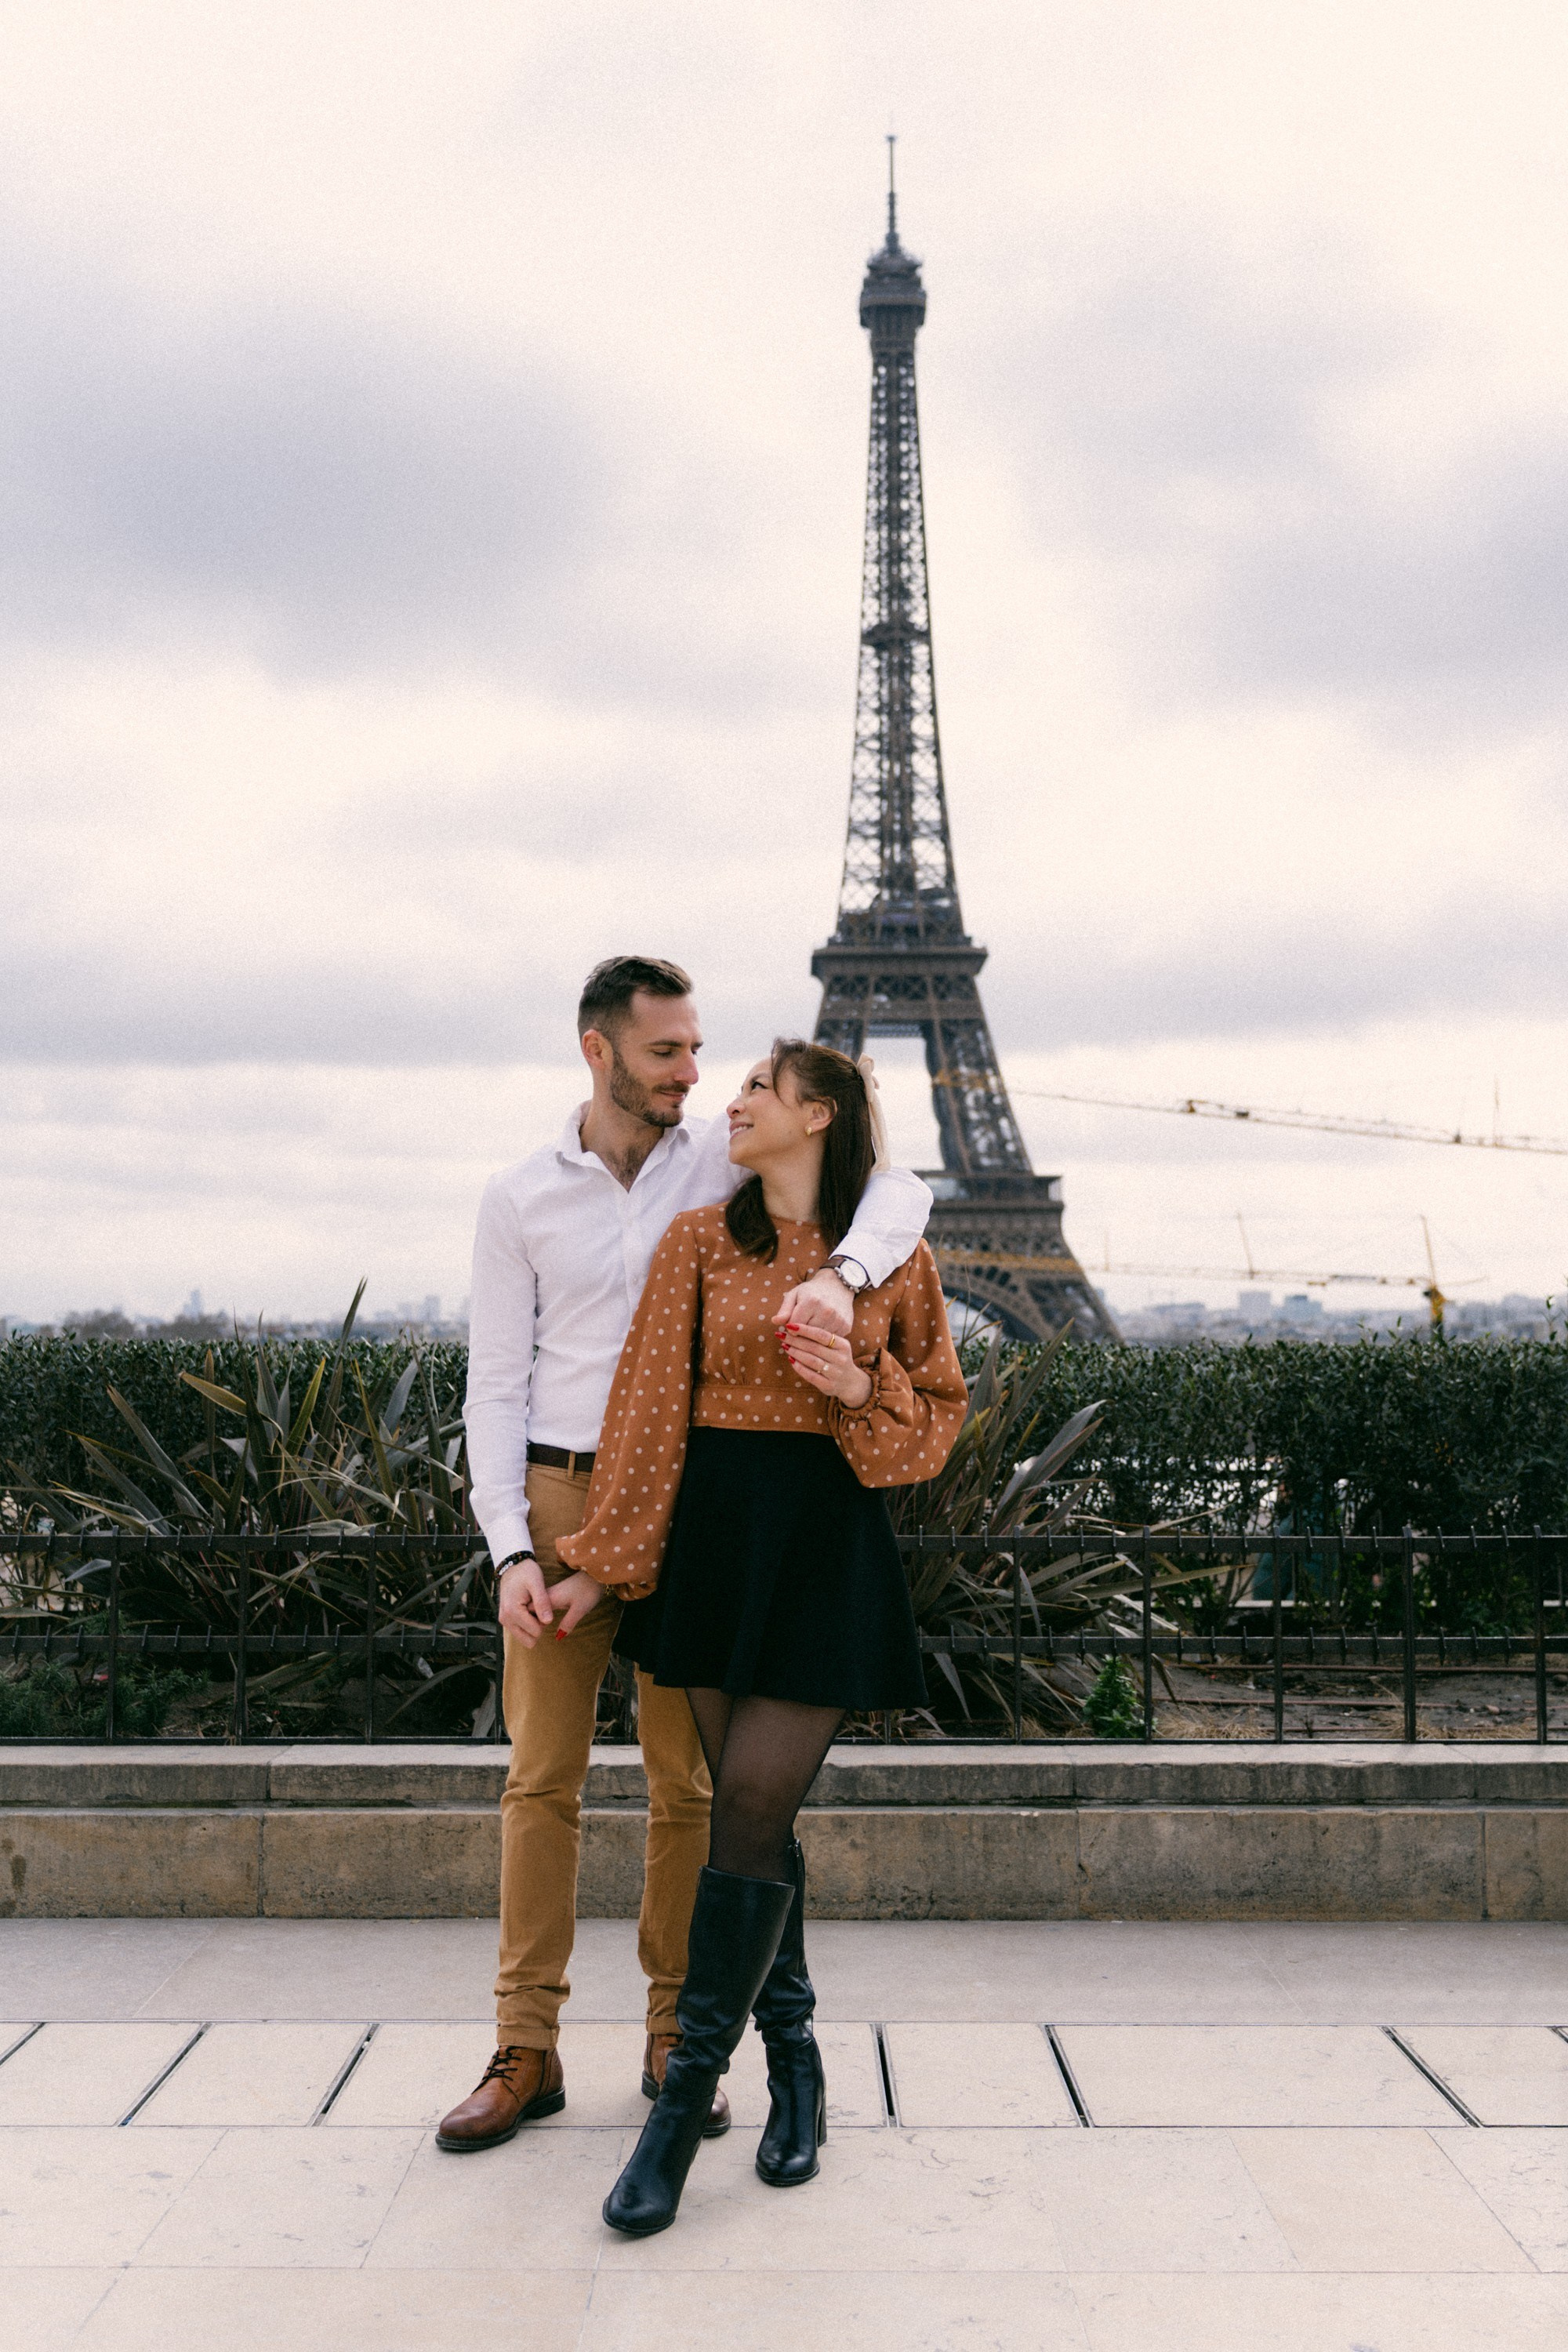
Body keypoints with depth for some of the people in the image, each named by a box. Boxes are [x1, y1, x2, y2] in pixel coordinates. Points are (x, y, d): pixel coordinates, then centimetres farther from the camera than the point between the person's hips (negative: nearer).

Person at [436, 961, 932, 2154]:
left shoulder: (727, 1160, 1)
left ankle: (677, 2040, 18)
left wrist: (841, 1272, -29)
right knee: (542, 1775, 2)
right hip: (562, 1497, 0)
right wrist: (511, 1549, -8)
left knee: (688, 1778, 5)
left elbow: (898, 1190, -7)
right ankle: (528, 2052, 11)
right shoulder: (519, 1198, 3)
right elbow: (496, 1385, 3)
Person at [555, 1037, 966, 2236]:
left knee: (753, 1804, -8)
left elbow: (943, 1405, 9)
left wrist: (866, 1386, -12)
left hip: (831, 1544, -2)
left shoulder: (894, 1258, 2)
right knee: (755, 1810, 8)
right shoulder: (699, 1242, 5)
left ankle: (687, 2094, 1)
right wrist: (606, 1558, 2)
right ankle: (794, 2061, 25)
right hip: (714, 1530, 3)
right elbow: (651, 1404, 4)